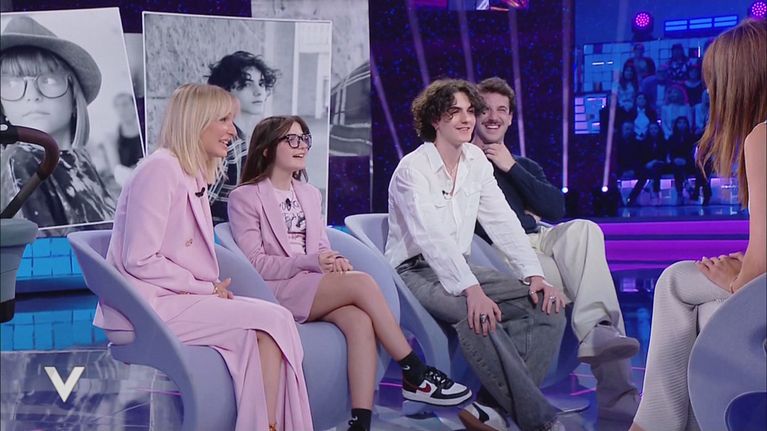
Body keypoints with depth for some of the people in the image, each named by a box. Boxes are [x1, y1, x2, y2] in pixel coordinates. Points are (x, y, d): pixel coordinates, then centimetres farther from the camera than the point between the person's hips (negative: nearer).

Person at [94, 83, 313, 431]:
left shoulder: (192, 176, 17)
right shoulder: (160, 169, -12)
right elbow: (140, 261, -17)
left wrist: (213, 288, 0)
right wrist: (207, 288, -12)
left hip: (177, 297, 8)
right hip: (148, 307, -8)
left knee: (275, 321, -13)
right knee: (269, 322, -20)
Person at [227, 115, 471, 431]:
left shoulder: (310, 195, 20)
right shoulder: (244, 197, 0)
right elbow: (254, 263, -8)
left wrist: (334, 261, -8)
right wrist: (311, 262, -19)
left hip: (317, 290, 6)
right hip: (276, 292, -6)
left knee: (360, 321, -29)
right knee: (361, 283, -28)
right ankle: (416, 376, -21)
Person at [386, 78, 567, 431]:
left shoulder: (476, 161, 9)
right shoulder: (412, 169, -12)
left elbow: (503, 223, 3)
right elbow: (432, 238, -26)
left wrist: (534, 275, -11)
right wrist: (471, 289, -38)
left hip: (461, 267, 7)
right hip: (417, 271, -7)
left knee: (548, 305, -13)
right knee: (479, 316, -37)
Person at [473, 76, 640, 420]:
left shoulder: (525, 166, 29)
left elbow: (556, 209, 9)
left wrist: (512, 168, 2)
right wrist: (522, 217, -5)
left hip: (537, 240, 5)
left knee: (584, 229, -29)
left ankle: (597, 331, -45)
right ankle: (615, 389, -35)